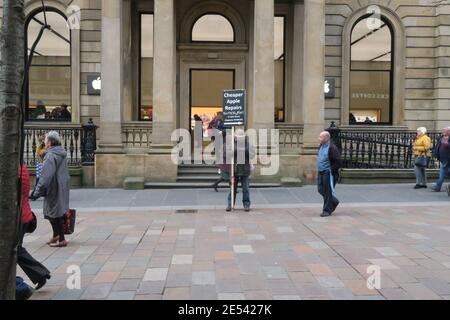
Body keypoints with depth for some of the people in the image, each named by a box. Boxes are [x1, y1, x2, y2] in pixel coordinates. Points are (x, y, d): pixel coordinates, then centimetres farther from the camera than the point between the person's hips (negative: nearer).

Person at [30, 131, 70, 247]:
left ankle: (61, 239, 8)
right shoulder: (62, 154, 9)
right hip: (62, 189, 9)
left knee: (55, 213, 1)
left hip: (54, 191, -9)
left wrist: (37, 193, -19)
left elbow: (46, 177, -23)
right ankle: (56, 236, 32)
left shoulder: (50, 156, -18)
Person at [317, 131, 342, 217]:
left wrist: (331, 170, -15)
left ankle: (327, 210, 11)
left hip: (328, 174, -9)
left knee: (327, 192, 0)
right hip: (321, 173, 9)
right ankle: (334, 202, 32)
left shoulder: (332, 148, -16)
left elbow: (339, 162, -18)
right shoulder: (322, 147, 10)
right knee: (320, 190, 12)